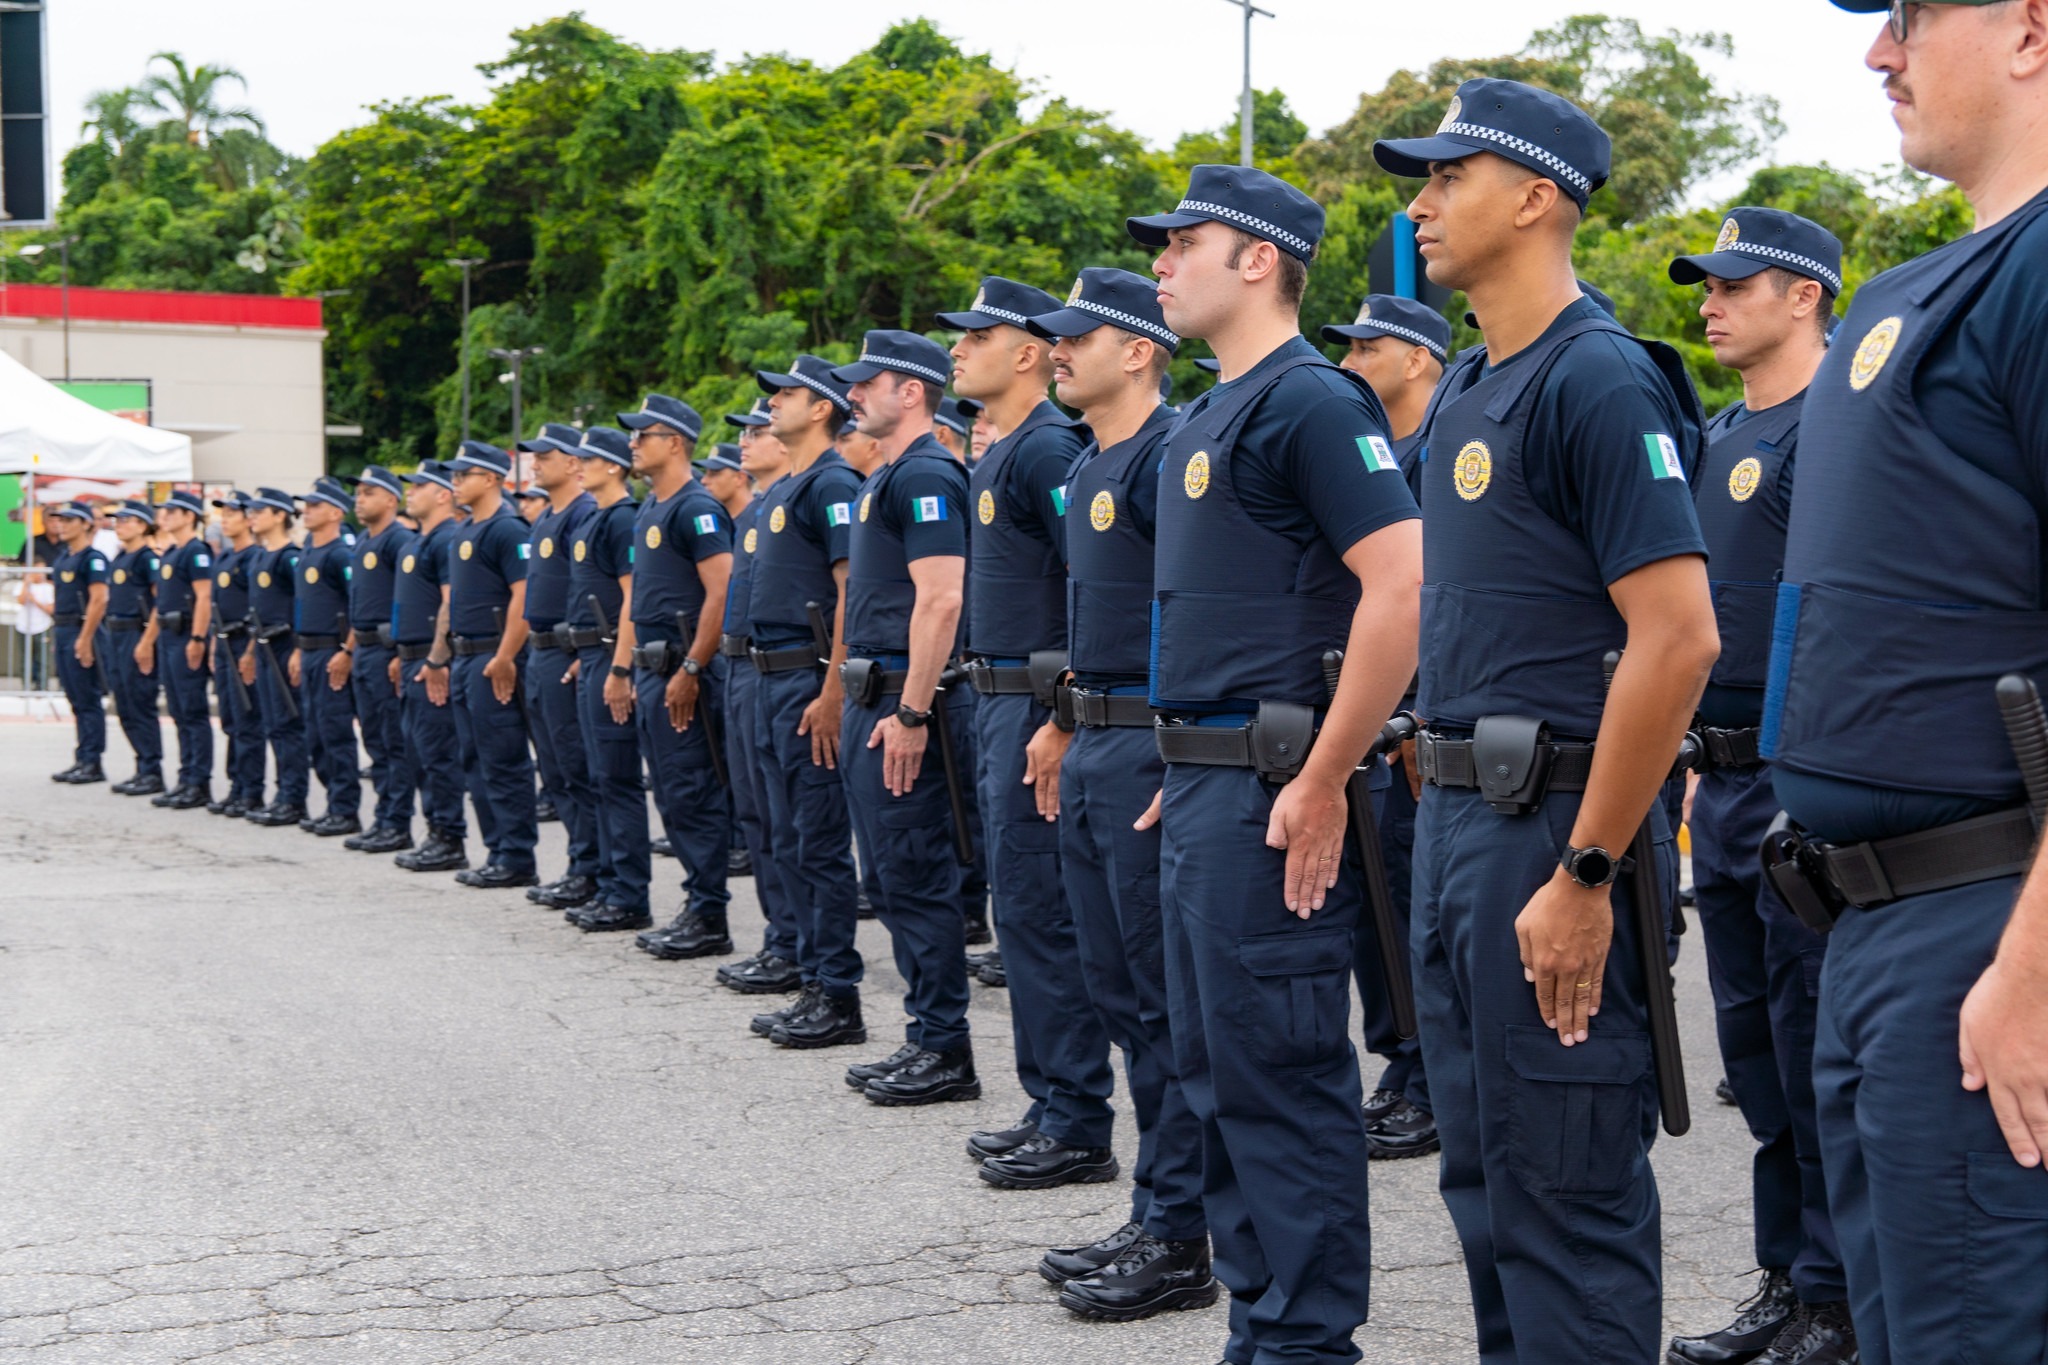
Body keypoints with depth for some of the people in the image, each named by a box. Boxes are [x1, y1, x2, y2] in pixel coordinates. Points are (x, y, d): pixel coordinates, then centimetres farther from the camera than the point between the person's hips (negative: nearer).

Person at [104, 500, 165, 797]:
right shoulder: (118, 559, 15)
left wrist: (147, 642, -22)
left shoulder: (148, 558, -11)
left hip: (137, 636, -9)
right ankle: (143, 770, 16)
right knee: (125, 709, 10)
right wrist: (113, 636, 17)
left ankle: (153, 774, -1)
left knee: (141, 707, -6)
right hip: (116, 636, 9)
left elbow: (160, 603, -18)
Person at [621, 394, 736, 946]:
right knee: (671, 795, 12)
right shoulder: (646, 512, 17)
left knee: (692, 793, -8)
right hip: (652, 669, 10)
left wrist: (690, 671, -22)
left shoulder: (697, 509, -13)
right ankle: (698, 901, 19)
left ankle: (710, 918, -3)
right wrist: (633, 667, 19)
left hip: (682, 671, -10)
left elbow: (722, 594, -20)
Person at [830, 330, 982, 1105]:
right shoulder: (883, 480, 18)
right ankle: (926, 1039, 18)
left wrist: (911, 713, -24)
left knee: (917, 878, -7)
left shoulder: (925, 475, -14)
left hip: (903, 705, -11)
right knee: (890, 879, 12)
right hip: (870, 702, 11)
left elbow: (940, 599, -21)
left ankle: (945, 1052, -1)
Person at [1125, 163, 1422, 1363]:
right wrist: (1187, 771, 19)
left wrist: (1322, 784, -22)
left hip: (1269, 793, -10)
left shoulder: (1312, 401, -13)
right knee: (1220, 1069, 15)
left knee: (1285, 1077, -4)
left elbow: (1405, 587, -22)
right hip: (1202, 785, 10)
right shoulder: (1208, 417, 17)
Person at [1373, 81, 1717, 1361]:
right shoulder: (1465, 391, 14)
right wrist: (1444, 797, 16)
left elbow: (1679, 637, -22)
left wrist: (1585, 874, -22)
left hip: (1552, 828, -9)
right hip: (1457, 819, 9)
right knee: (1485, 1174, 17)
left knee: (1566, 1193, -2)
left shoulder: (1598, 380, -15)